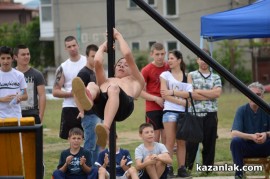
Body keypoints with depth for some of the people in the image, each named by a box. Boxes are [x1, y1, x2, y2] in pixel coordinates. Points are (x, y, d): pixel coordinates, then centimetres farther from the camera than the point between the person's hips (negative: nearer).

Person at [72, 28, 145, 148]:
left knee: (113, 88, -37)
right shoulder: (105, 81, 45)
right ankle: (86, 100, -70)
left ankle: (105, 129, -60)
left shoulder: (135, 81, 37)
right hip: (100, 104, 3)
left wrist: (118, 36, 38)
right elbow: (97, 62, 29)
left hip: (123, 106, -3)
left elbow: (128, 55, 28)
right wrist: (103, 46, 44)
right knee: (92, 86, -28)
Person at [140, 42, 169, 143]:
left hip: (166, 107, 4)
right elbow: (141, 91, -5)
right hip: (152, 108, -4)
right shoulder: (146, 70, -5)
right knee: (155, 136, -4)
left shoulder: (168, 68, 7)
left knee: (166, 136, 5)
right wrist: (156, 99, -15)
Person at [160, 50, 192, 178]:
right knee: (170, 142, -6)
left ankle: (181, 168, 6)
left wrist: (173, 92, -9)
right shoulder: (165, 75, 5)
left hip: (183, 112, 3)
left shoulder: (186, 77, 12)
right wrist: (181, 101, -10)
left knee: (182, 142, 3)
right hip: (170, 111, -3)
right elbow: (164, 95, -4)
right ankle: (168, 168, -5)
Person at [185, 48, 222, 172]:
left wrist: (199, 91, -6)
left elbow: (218, 93, -6)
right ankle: (187, 168, 3)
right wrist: (210, 95, -6)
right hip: (195, 114, -2)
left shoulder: (216, 77, 12)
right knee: (191, 143, -2)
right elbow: (191, 94, -8)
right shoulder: (191, 76, 7)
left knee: (209, 142, 4)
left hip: (211, 114, 2)